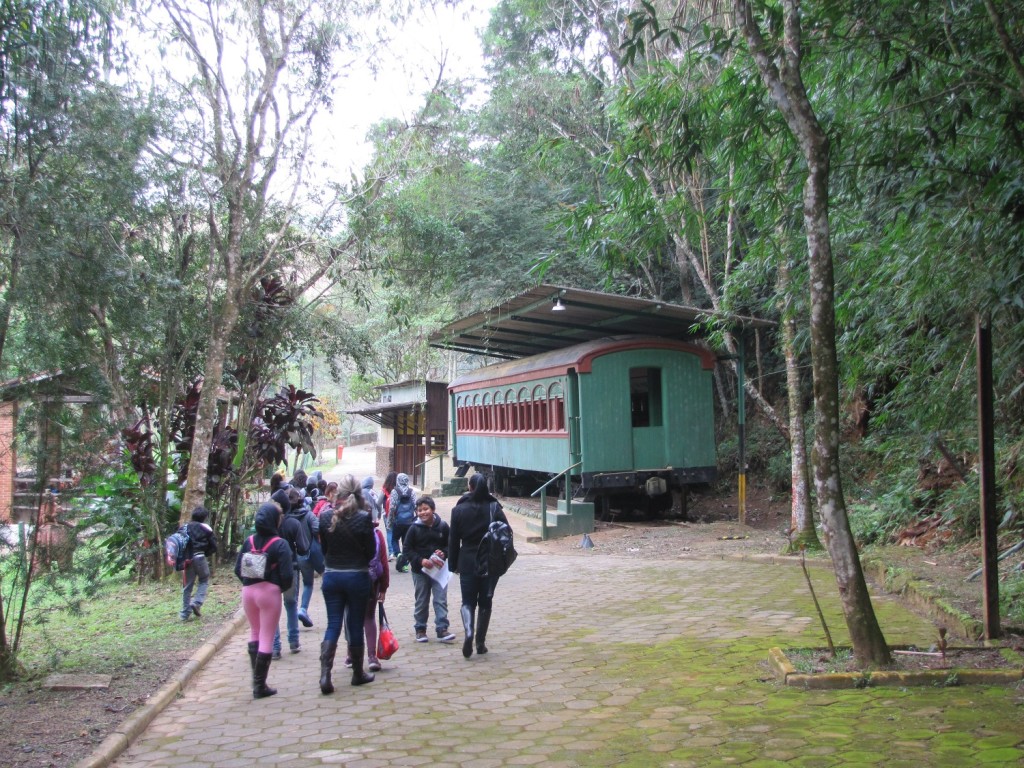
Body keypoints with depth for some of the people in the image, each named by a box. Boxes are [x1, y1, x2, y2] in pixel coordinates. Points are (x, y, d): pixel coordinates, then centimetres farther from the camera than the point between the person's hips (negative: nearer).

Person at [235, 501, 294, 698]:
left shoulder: (249, 541, 1)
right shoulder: (280, 544, -13)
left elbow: (238, 569, 0)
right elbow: (286, 574, -17)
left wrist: (249, 583, 13)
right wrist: (282, 587, 3)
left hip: (248, 592, 5)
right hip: (270, 592, -5)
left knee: (255, 632, 23)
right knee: (267, 638, 4)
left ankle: (256, 679, 24)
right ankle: (260, 686, 8)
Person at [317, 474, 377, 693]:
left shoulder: (325, 517, -4)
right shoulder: (363, 518, -13)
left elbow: (323, 548, 5)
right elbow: (371, 551, -7)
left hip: (331, 576, 2)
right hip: (357, 576, -2)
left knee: (333, 625, 7)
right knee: (356, 625, 9)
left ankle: (325, 673, -8)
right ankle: (358, 674, 21)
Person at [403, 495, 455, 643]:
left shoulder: (442, 526, -5)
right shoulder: (414, 528, -7)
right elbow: (406, 549, -5)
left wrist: (444, 553, -15)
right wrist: (421, 560, -17)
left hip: (439, 569, 0)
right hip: (420, 570, 0)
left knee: (441, 600, -2)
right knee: (421, 601, 11)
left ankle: (442, 629, 1)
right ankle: (420, 629, 23)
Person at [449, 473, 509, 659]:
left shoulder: (459, 509, -3)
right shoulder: (494, 508, -3)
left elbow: (453, 540, 1)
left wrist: (453, 564, 9)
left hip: (467, 561, 0)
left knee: (468, 601, 7)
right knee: (485, 602, 11)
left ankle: (468, 633, -19)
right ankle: (480, 643, 14)